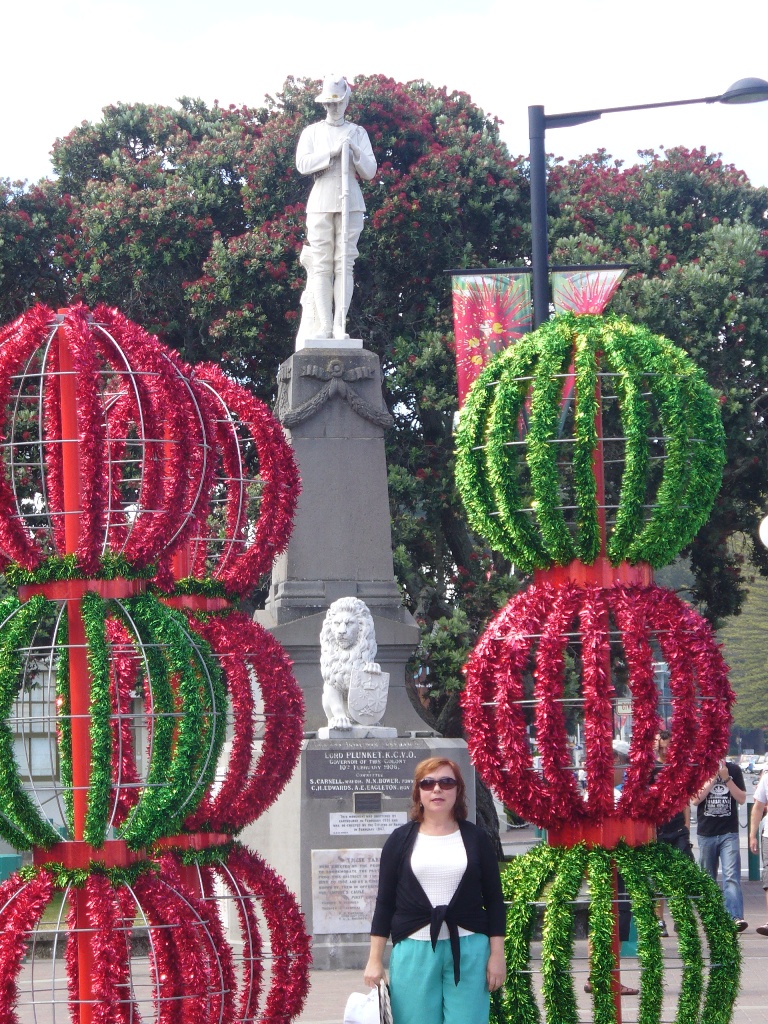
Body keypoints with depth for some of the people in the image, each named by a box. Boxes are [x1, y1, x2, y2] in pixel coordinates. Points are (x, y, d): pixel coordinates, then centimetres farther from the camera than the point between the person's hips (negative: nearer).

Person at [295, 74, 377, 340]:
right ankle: (324, 325, -8)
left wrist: (356, 152, -10)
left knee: (345, 265, -7)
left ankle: (340, 325, -9)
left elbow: (370, 172, 8)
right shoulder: (312, 132, 13)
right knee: (322, 266, -6)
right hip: (320, 205, 0)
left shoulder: (357, 133, 14)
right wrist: (332, 152, -12)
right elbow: (302, 164, -2)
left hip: (350, 204, 0)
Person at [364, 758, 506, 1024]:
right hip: (413, 950, 0)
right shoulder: (401, 840, 7)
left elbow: (494, 900, 8)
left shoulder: (476, 839, 7)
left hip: (468, 951, 0)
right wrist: (375, 959, 4)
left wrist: (497, 954, 2)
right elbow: (385, 901, 8)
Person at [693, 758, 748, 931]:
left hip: (729, 832, -1)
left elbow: (742, 799, 2)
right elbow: (696, 799, -6)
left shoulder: (733, 770, 6)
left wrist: (726, 779, -9)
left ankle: (736, 917, -24)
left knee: (731, 876, -14)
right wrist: (712, 778, -12)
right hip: (706, 832, 1)